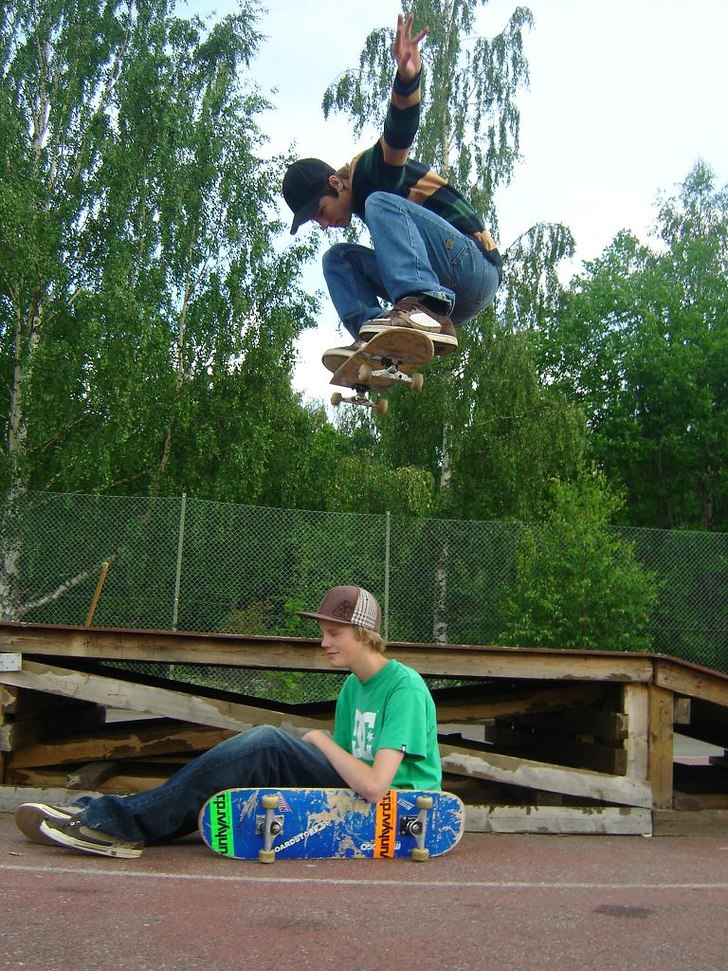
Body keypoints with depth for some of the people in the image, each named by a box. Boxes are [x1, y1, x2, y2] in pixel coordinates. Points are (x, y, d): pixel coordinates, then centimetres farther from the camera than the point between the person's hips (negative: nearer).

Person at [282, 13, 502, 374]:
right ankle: (375, 340, -16)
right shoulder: (363, 194, 20)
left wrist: (407, 79, -47)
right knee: (338, 257, 8)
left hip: (476, 268, -9)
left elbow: (399, 132, -28)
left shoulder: (370, 167, -6)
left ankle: (424, 310, -43)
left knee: (381, 204, -25)